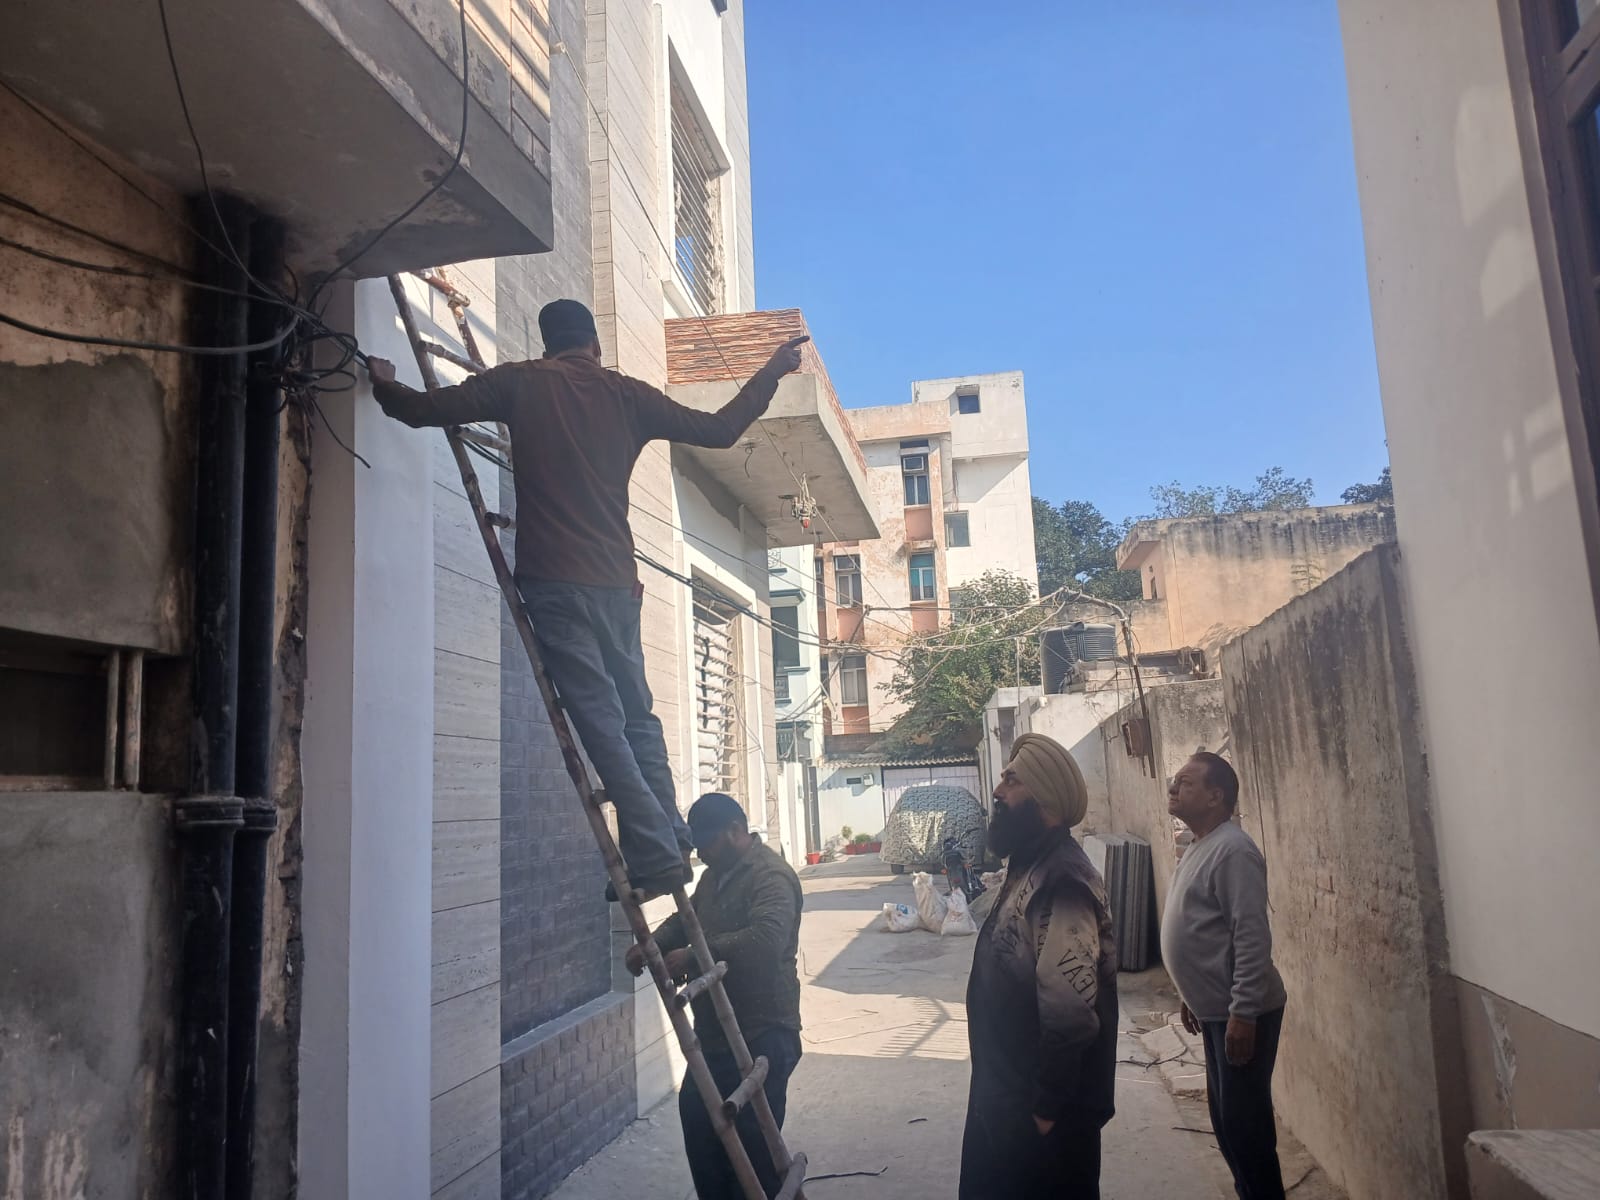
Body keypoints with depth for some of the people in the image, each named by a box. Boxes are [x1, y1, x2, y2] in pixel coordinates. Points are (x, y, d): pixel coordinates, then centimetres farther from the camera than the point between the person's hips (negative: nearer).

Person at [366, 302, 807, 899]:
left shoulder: (520, 383, 5)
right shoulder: (626, 393, 12)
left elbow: (426, 409, 1)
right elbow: (718, 429, 12)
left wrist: (383, 382, 23)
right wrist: (771, 373, 25)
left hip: (553, 580, -4)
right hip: (616, 581, 4)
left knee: (601, 722, -5)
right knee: (636, 717, 15)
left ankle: (655, 854, -7)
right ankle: (671, 845, 16)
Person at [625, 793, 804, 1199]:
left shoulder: (771, 876, -18)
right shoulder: (716, 874, 13)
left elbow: (766, 938, -33)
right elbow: (686, 917, 23)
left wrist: (693, 957, -31)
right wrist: (651, 945, 3)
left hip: (762, 1035, -9)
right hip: (714, 1031, 10)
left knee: (751, 1140, -2)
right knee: (696, 1117, 16)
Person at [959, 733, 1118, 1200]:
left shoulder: (1061, 881, -26)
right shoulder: (1029, 868, 7)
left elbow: (1071, 1014, -30)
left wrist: (1045, 1108, -22)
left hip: (1040, 1114, -9)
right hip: (1005, 1098, 9)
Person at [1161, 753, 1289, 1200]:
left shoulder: (1232, 850, -19)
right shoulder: (1198, 848, 11)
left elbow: (1252, 937, -24)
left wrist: (1242, 1014, -25)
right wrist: (1193, 998, 22)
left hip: (1241, 1013, -10)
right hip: (1217, 1010, 10)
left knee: (1246, 1121, -2)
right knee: (1226, 1117, 18)